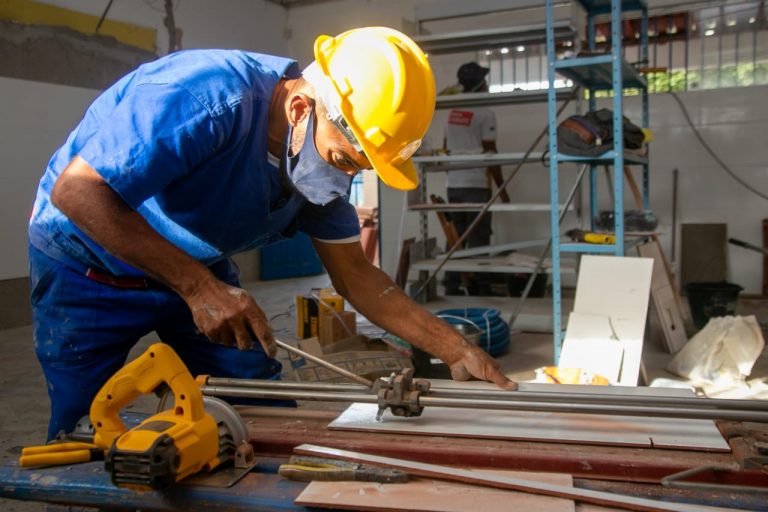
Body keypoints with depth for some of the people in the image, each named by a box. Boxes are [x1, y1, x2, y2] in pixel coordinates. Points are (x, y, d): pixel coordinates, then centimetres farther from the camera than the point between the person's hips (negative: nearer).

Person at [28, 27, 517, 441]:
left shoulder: (324, 156, -13)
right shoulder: (212, 95, -36)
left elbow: (354, 274, -7)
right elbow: (76, 190, -33)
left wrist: (458, 351, -12)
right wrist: (198, 287, -37)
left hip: (200, 270, 5)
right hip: (87, 266, -5)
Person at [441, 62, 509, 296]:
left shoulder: (452, 112, 13)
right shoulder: (485, 114, -7)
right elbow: (490, 153, -8)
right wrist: (502, 188, -2)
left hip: (454, 184, 6)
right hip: (476, 185, -6)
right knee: (478, 239, -2)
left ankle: (452, 288, 10)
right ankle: (480, 288, 0)